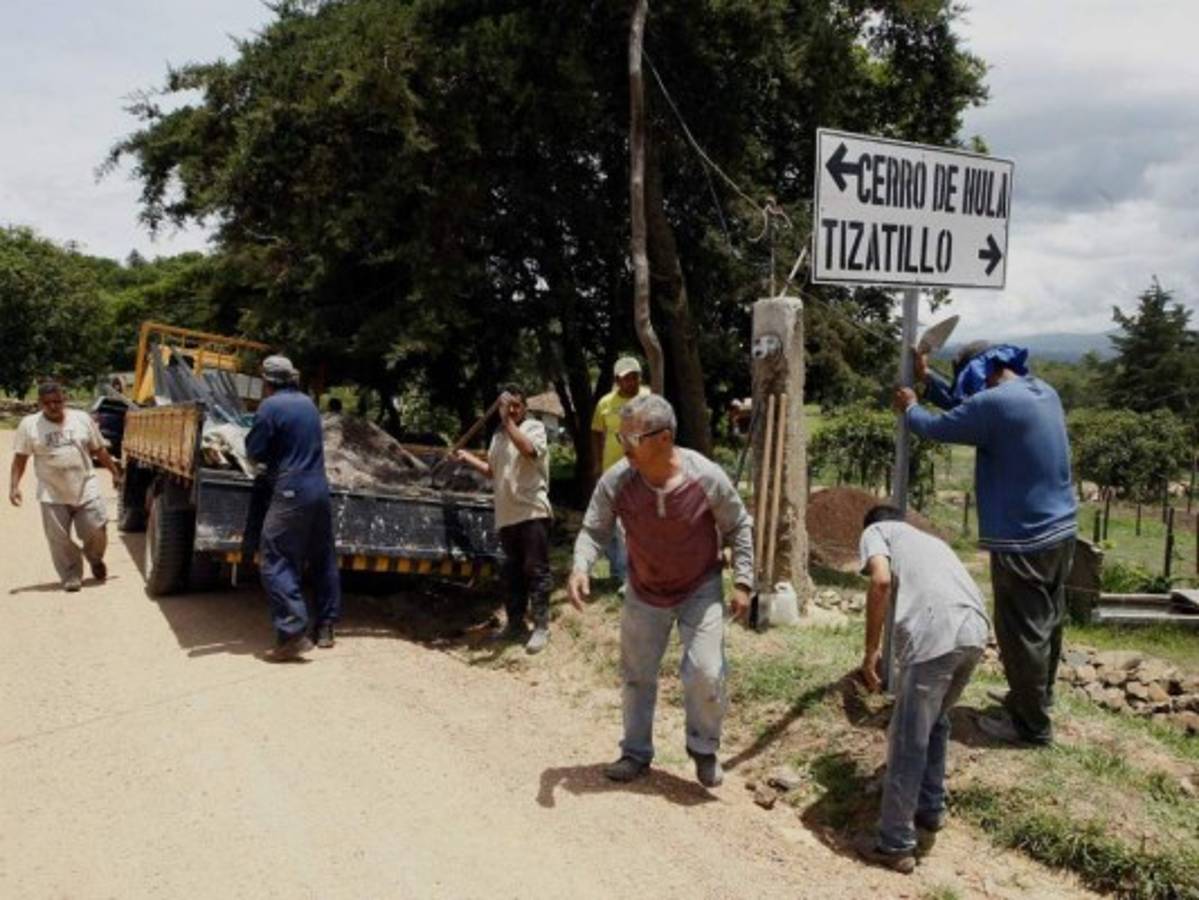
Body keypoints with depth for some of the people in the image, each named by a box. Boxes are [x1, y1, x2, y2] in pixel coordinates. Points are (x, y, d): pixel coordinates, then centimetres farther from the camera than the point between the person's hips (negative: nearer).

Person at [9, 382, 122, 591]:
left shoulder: (82, 419, 3)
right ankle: (71, 576, 14)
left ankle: (95, 560, 30)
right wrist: (14, 486, -7)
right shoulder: (29, 425, 0)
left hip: (86, 490, 1)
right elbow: (20, 458, 2)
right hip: (52, 496, 0)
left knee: (96, 531, 0)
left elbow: (99, 450, 11)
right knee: (59, 539, -1)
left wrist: (115, 472, 12)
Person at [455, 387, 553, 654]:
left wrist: (509, 422, -20)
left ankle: (541, 627, 1)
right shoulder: (498, 436, 18)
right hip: (507, 516, 7)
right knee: (513, 572, 14)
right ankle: (515, 624, 24)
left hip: (532, 513, -7)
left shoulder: (534, 427, -3)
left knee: (536, 570, -5)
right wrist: (468, 458, 19)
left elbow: (528, 449, -25)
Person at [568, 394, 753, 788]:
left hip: (700, 590, -2)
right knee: (637, 675, 13)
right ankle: (636, 753, 34)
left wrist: (743, 582, -12)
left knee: (706, 674, -8)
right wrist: (580, 567, -33)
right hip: (644, 592, 2)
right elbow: (593, 530, -13)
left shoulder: (707, 477, -25)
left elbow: (738, 526, -9)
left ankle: (704, 748, 21)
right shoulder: (616, 481, -23)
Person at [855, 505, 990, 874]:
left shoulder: (876, 531, 18)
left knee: (907, 742, 5)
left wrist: (871, 650, 2)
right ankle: (931, 808, 41)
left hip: (935, 635, -7)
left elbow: (881, 581, -4)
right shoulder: (931, 540, 37)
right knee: (936, 723, 28)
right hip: (976, 631, 7)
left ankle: (896, 845, 14)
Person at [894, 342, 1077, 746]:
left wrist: (910, 409, 11)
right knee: (1046, 623, 21)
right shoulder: (1043, 392, 8)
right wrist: (927, 377, 17)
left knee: (1021, 632, 3)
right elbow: (965, 408, 17)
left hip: (1024, 541, -9)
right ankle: (1037, 698, 38)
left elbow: (939, 427, -9)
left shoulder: (996, 402, -21)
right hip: (1060, 531, 9)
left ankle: (1032, 725, 15)